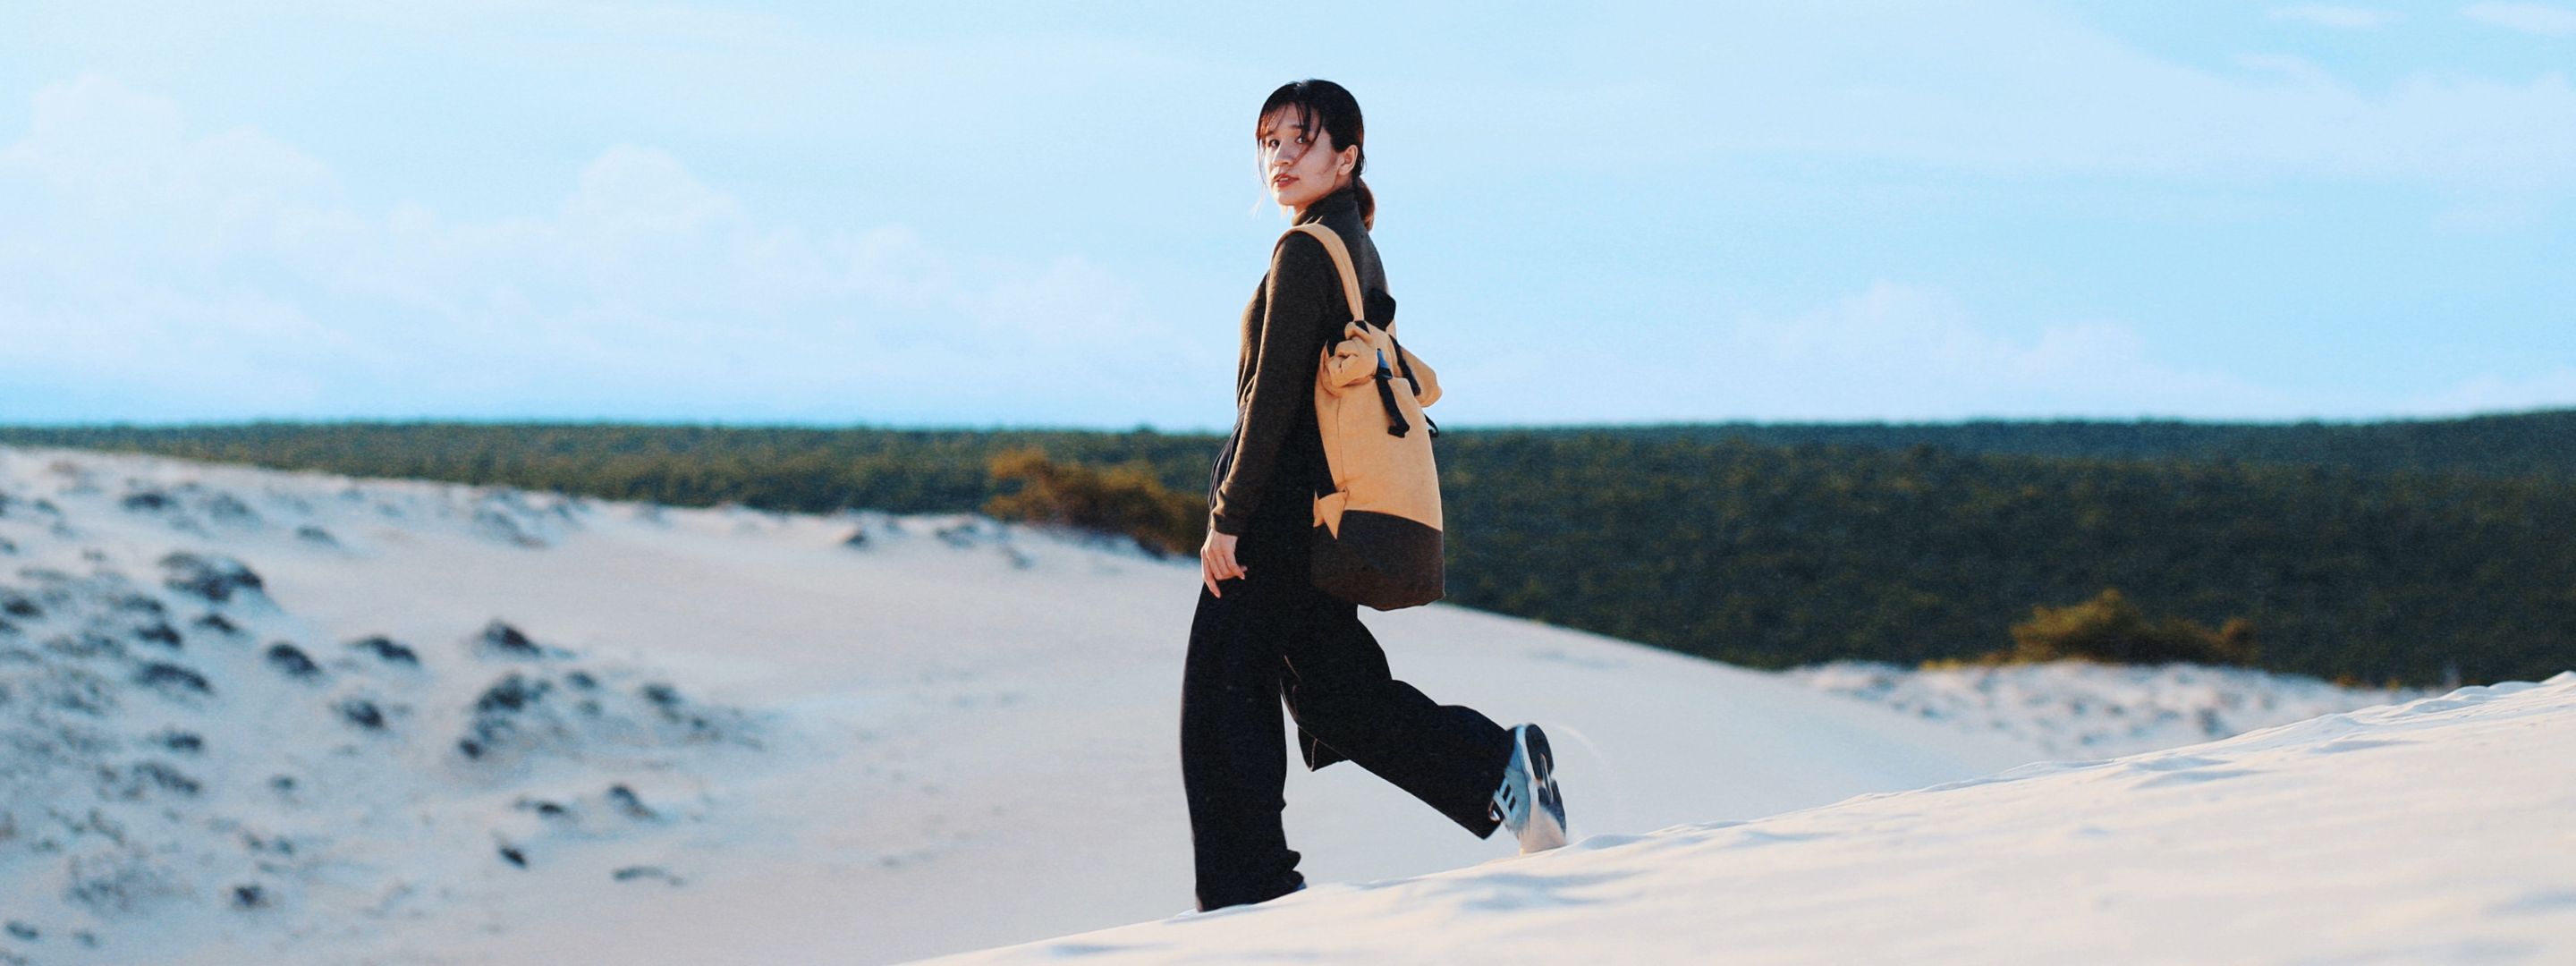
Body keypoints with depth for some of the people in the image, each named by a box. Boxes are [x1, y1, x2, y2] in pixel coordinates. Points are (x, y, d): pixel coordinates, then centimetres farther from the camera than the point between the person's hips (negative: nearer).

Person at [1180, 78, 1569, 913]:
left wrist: (1228, 518, -16)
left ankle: (1248, 893, 0)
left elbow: (1275, 393, -18)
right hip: (1327, 510, 9)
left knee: (1224, 697, -2)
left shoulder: (1306, 251, -13)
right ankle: (1501, 763, 6)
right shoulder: (1360, 251, 15)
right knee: (1340, 693, 13)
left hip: (1278, 507, -9)